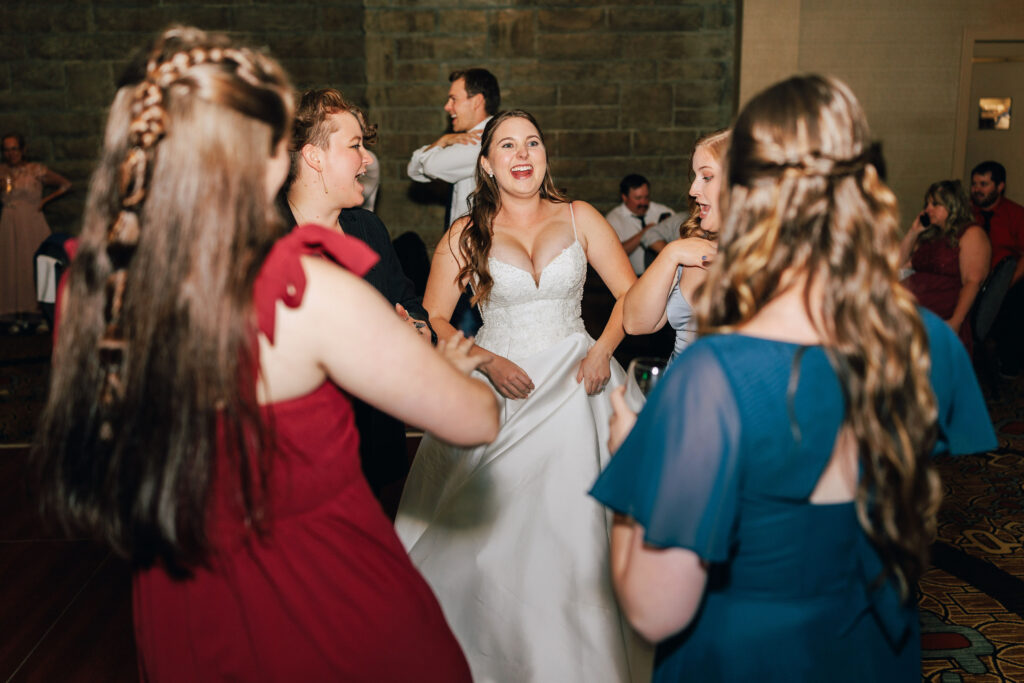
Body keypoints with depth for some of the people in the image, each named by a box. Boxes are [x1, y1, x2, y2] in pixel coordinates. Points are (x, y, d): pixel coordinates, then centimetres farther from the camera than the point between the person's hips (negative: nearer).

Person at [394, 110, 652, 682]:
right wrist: (488, 361, -11)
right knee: (494, 527, -4)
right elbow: (433, 320, 2)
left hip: (575, 382, 0)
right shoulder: (466, 235, 4)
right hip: (500, 386, 0)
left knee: (575, 525, -4)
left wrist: (603, 348, -11)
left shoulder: (579, 218, 6)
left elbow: (632, 294, 5)